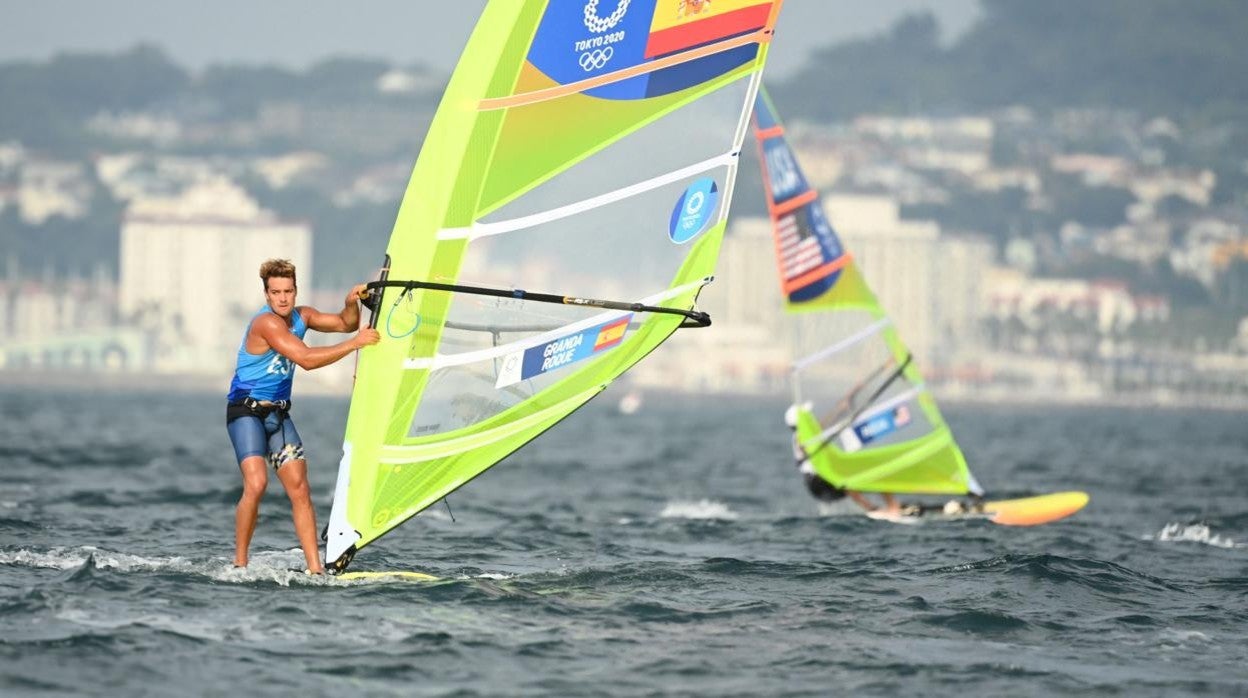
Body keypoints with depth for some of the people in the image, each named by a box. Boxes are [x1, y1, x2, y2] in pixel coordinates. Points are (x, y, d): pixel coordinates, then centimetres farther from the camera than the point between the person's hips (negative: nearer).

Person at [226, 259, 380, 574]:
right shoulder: (266, 323, -20)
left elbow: (346, 324, 13)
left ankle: (315, 568, -4)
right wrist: (356, 343, -25)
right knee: (256, 483, -24)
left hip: (278, 414, 8)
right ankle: (240, 563, -14)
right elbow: (307, 359, -27)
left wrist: (352, 302, -10)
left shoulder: (301, 316, 7)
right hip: (246, 412, -8)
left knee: (299, 488, -2)